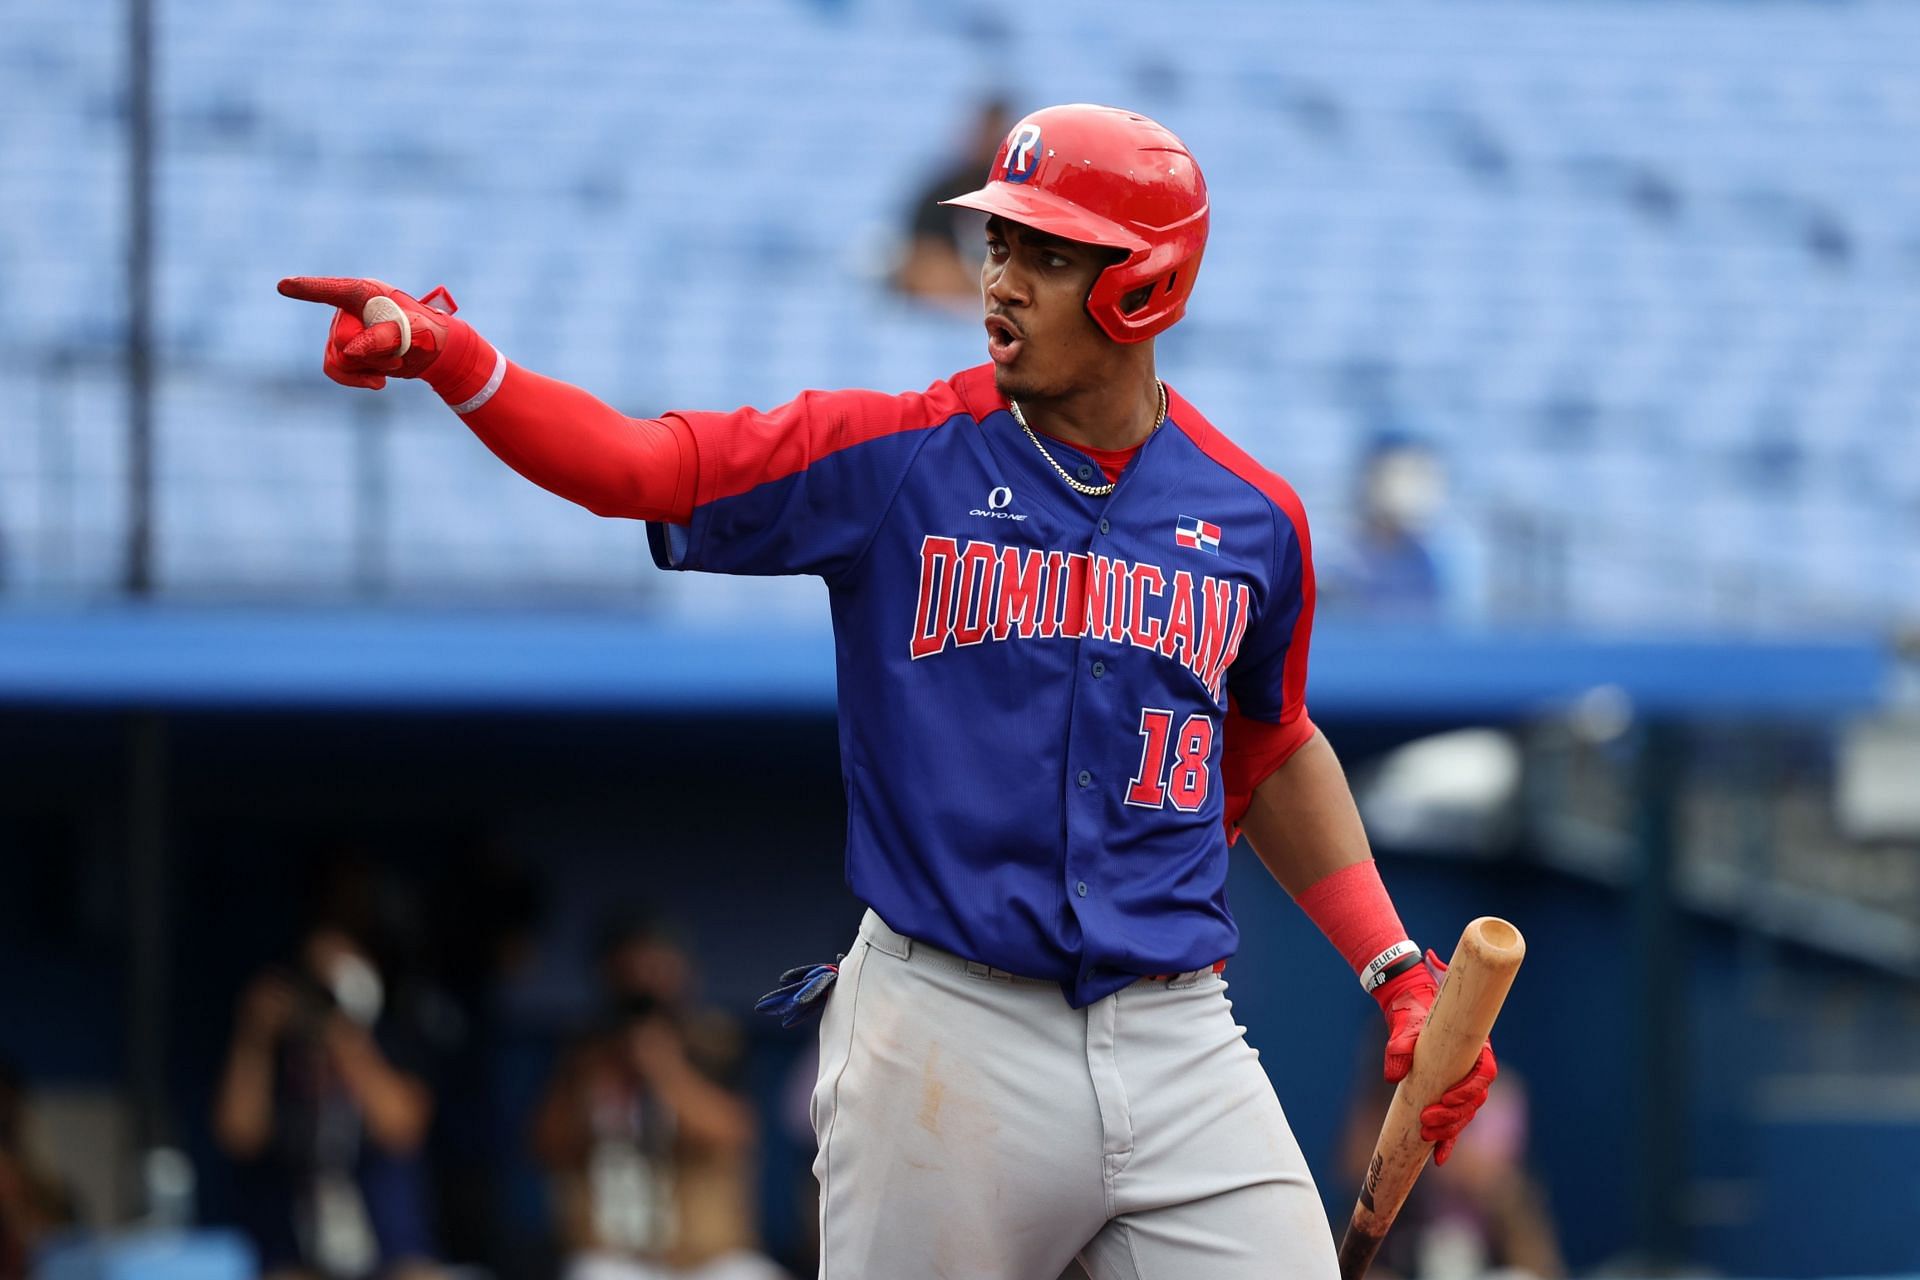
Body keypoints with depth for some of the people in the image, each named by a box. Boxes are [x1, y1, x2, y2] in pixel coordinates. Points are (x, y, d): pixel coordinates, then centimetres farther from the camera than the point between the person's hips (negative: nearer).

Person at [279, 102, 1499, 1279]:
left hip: (1176, 1048, 2)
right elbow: (632, 465, -7)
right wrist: (451, 357, -23)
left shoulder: (1251, 517, 7)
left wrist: (1399, 968, 14)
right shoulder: (895, 460, -1)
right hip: (944, 1037, -2)